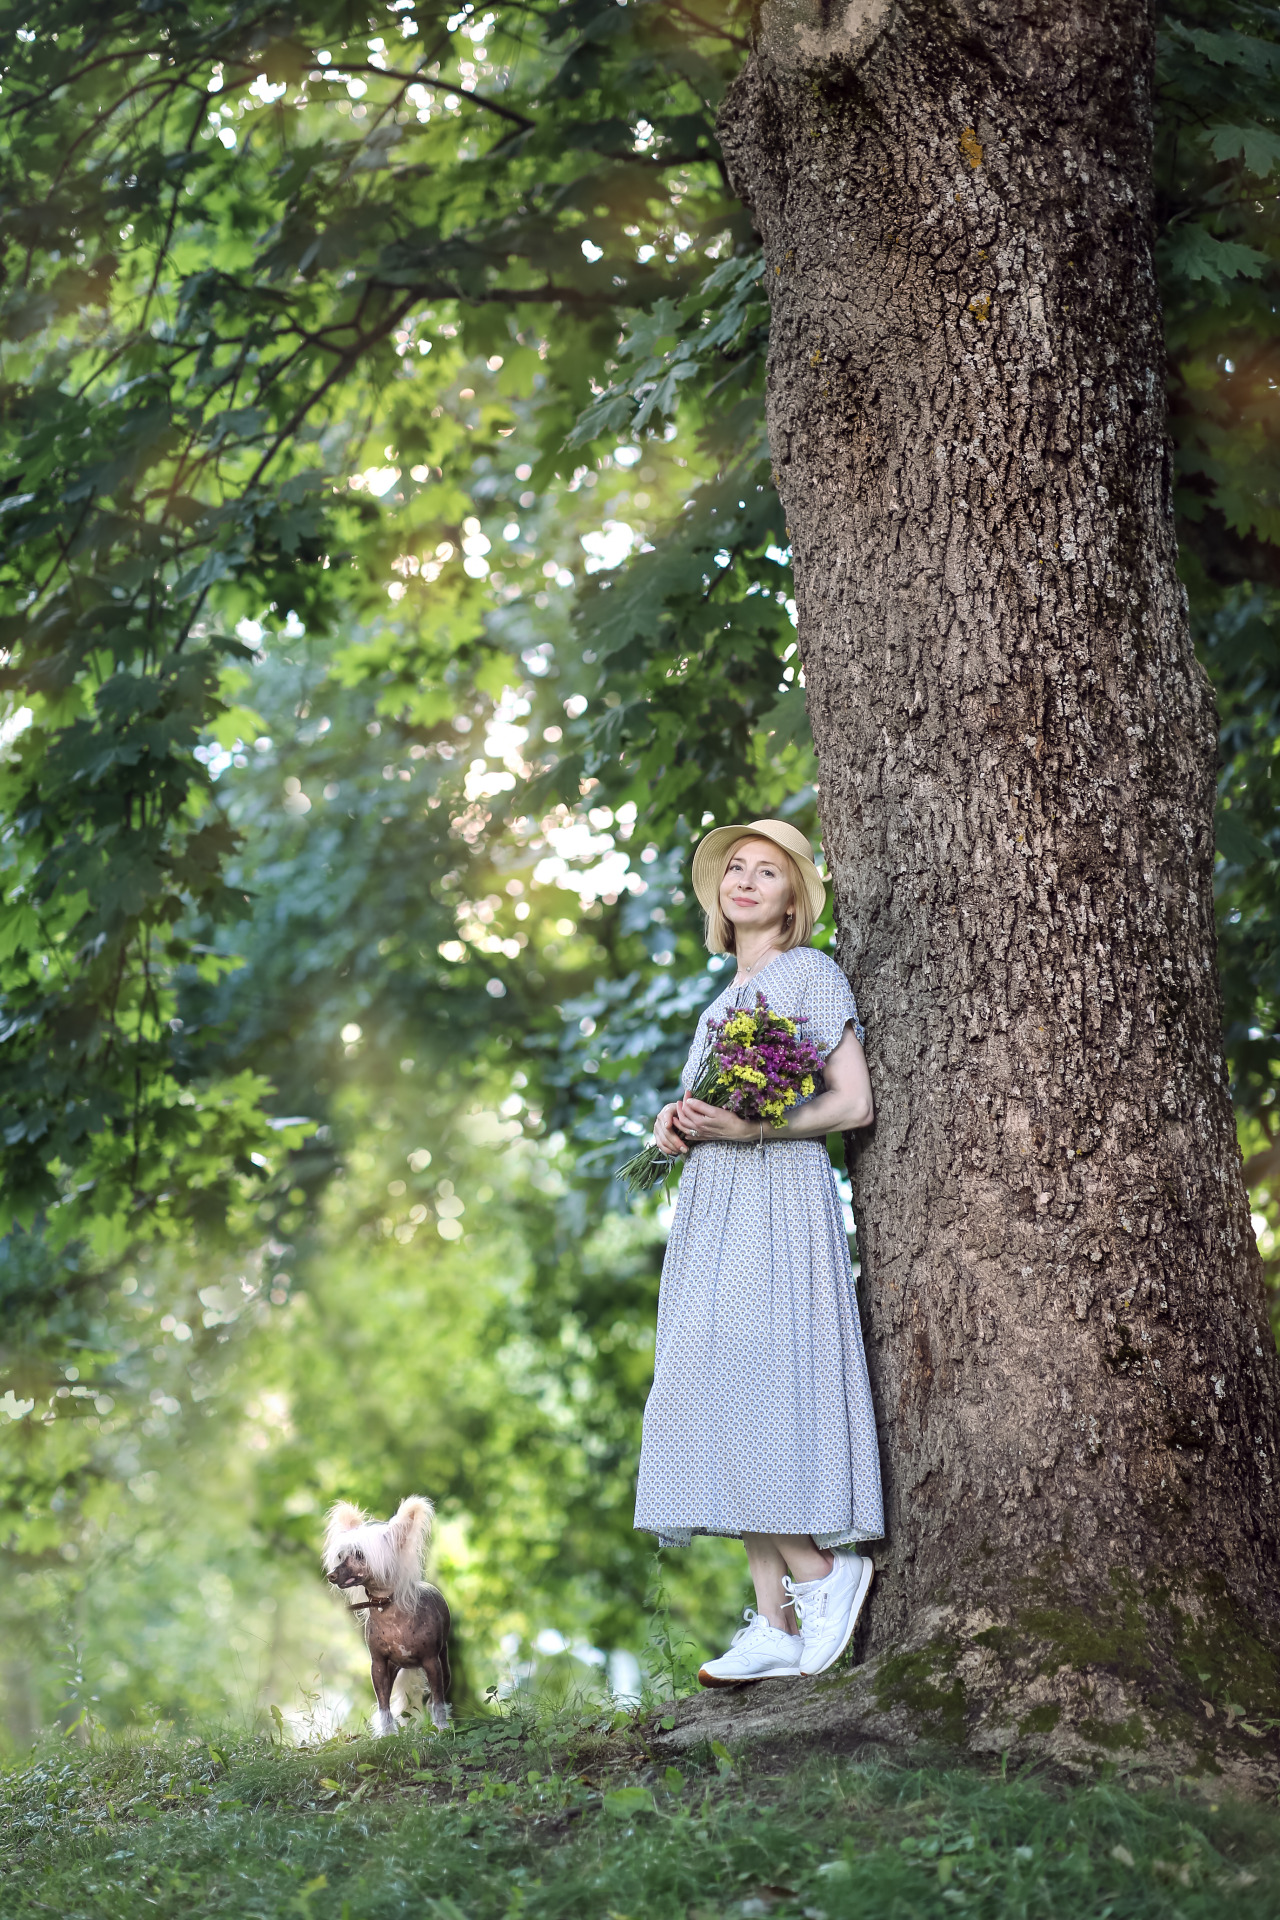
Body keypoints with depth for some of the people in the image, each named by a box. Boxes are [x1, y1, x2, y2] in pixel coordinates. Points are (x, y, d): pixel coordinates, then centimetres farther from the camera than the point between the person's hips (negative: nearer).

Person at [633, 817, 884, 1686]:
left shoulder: (810, 973, 1)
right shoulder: (726, 998, 25)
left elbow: (853, 1103, -8)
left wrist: (749, 1128, -18)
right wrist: (677, 1124, 7)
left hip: (778, 1200, -8)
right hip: (714, 1210, 8)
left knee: (737, 1385, -20)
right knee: (730, 1410, -1)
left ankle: (822, 1566, -10)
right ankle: (774, 1624, -4)